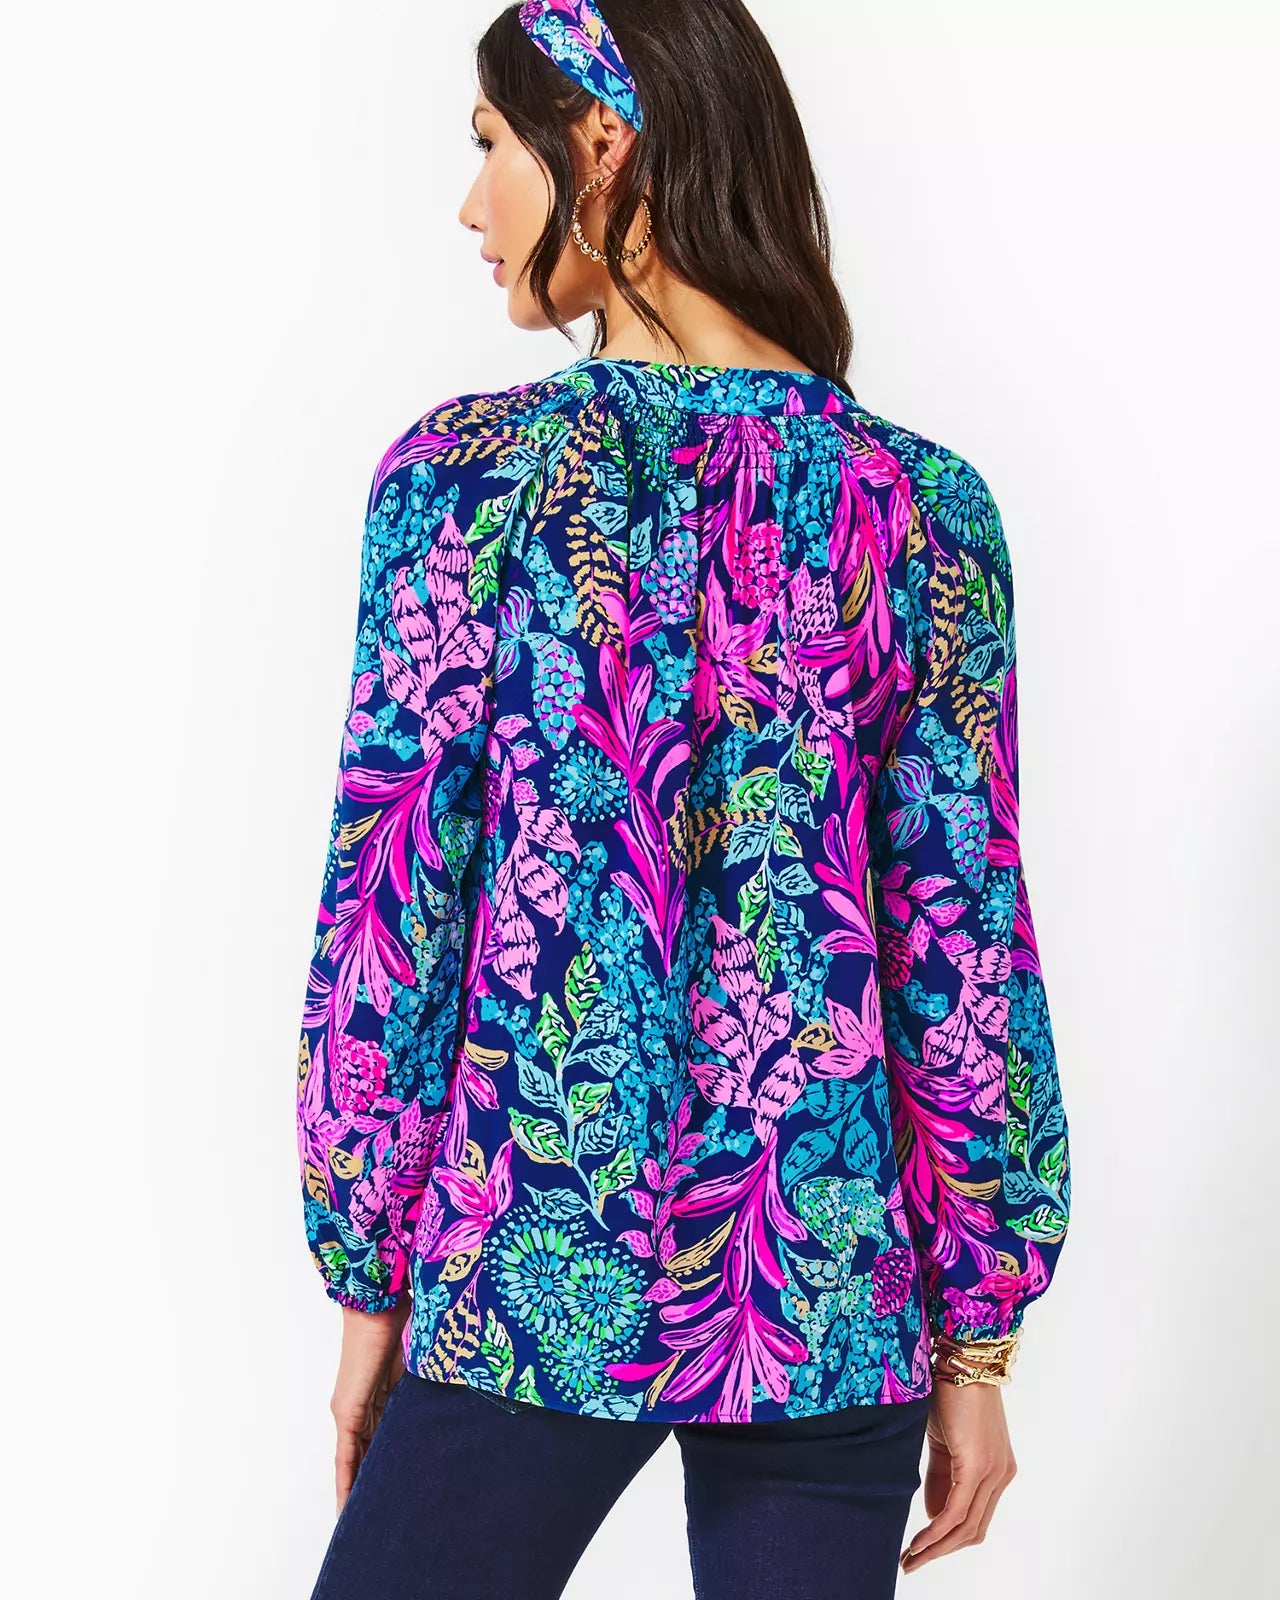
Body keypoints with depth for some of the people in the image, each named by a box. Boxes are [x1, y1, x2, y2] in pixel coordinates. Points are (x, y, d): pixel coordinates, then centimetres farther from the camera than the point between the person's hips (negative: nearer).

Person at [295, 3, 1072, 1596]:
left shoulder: (467, 477, -9)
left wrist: (368, 1285, 4)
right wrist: (979, 1341, 6)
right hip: (839, 1292, 3)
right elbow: (967, 953, -2)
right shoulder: (923, 508, -2)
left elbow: (386, 925, -7)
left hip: (534, 1286, -3)